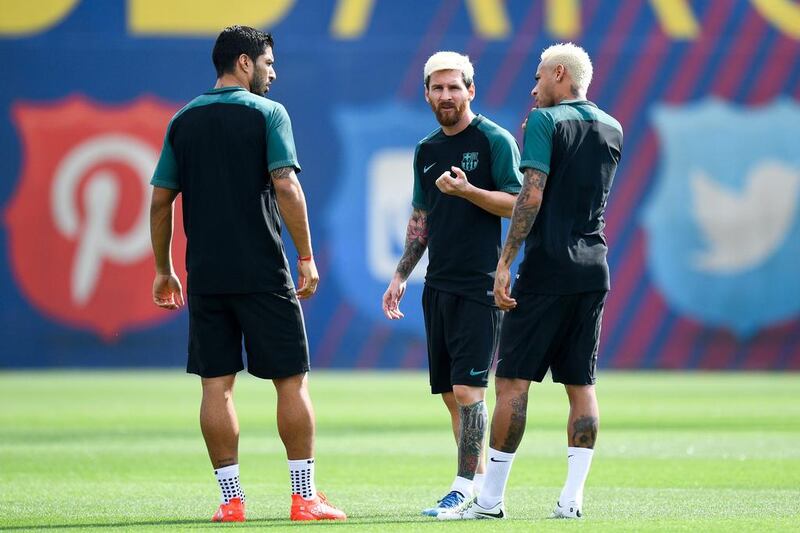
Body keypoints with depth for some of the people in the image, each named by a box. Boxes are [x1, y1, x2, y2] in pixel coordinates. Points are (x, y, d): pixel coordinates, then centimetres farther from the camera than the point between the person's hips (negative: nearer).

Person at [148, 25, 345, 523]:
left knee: (216, 385, 5)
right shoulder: (267, 113, -3)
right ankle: (305, 497, 1)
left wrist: (164, 270, 18)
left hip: (205, 276, 4)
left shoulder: (183, 121, 10)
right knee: (292, 380, 3)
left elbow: (160, 200, 10)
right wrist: (307, 256, -9)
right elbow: (286, 188, -13)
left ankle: (232, 499, 3)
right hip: (263, 273, -4)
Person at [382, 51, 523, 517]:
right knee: (450, 393, 7)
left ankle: (466, 487, -10)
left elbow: (517, 203, -10)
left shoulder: (494, 140, -5)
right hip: (438, 286, 7)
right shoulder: (427, 151, 15)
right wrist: (401, 276, 17)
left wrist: (467, 189, -22)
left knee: (467, 389, -12)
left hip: (480, 286, -7)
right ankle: (481, 477, 13)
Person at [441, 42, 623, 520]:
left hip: (547, 270, -6)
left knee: (513, 380, -3)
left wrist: (506, 262, -17)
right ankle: (573, 497, 3)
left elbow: (532, 196, -16)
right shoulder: (613, 130, 14)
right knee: (582, 385, 8)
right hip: (593, 270, 6)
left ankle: (491, 498, -4)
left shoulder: (545, 121, -6)